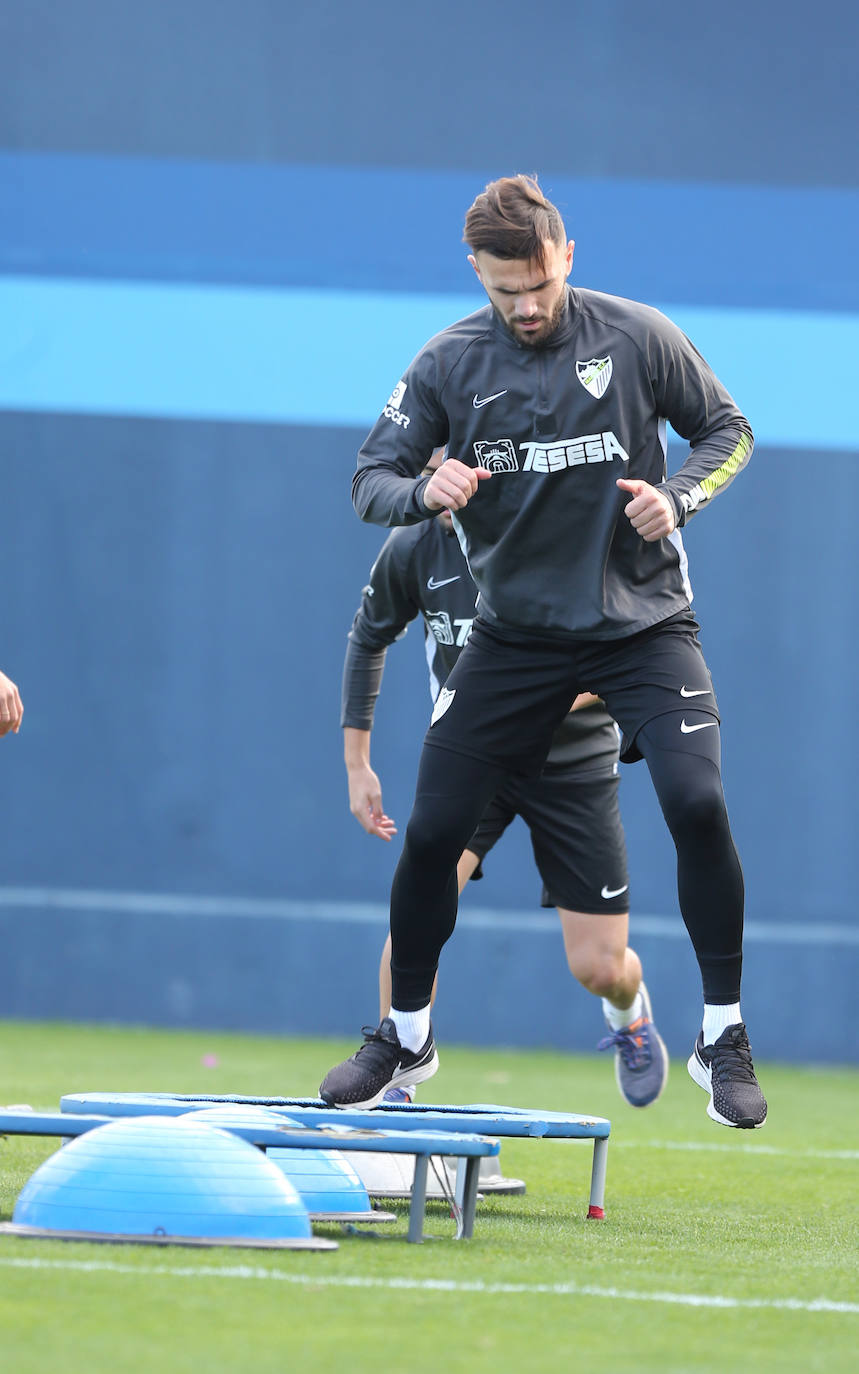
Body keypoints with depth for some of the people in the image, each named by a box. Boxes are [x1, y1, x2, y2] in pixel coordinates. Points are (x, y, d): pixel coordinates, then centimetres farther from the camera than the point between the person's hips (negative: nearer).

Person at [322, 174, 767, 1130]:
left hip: (642, 621, -2)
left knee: (697, 803, -21)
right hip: (515, 632, 2)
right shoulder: (449, 364, -5)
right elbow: (370, 482, -3)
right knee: (433, 830, -2)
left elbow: (727, 430, 5)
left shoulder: (638, 338, -7)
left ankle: (723, 1038, -7)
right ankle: (406, 1038, 19)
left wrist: (678, 497, -15)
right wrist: (423, 491, -25)